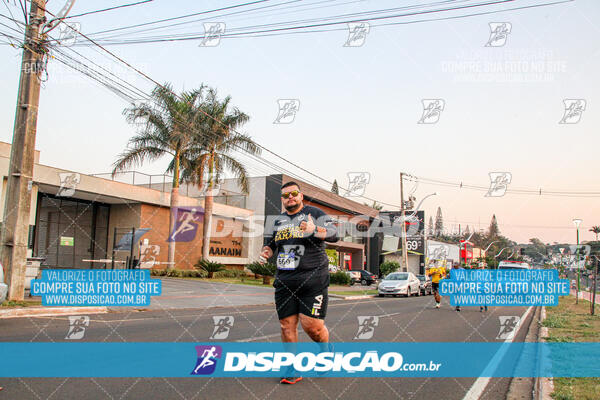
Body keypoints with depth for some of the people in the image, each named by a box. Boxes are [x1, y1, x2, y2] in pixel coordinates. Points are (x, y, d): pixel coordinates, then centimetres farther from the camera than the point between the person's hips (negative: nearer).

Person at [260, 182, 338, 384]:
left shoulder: (315, 214, 3)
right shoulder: (278, 221, 18)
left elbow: (334, 234, -10)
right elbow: (271, 244, 29)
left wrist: (314, 229, -30)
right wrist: (266, 252, 6)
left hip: (312, 278, -4)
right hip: (284, 280, 5)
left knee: (311, 324, -11)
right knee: (287, 325, 2)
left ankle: (326, 352, 21)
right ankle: (293, 370, 16)